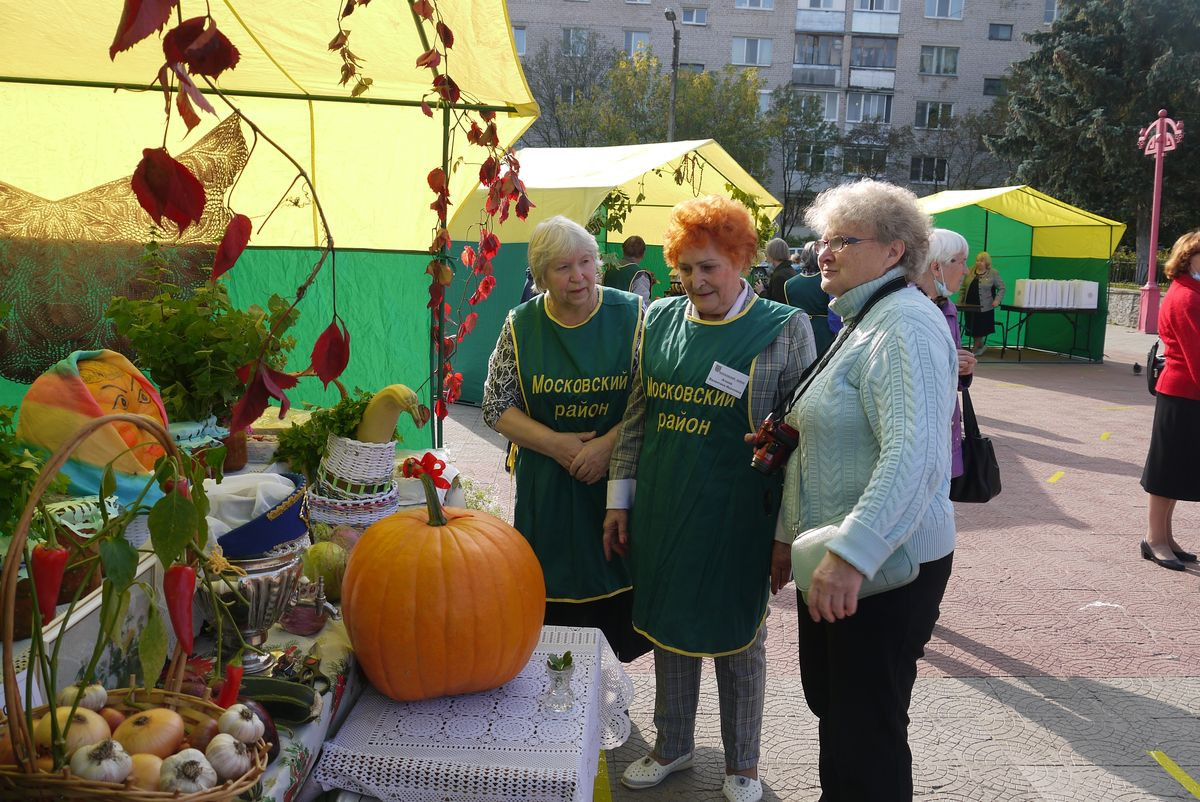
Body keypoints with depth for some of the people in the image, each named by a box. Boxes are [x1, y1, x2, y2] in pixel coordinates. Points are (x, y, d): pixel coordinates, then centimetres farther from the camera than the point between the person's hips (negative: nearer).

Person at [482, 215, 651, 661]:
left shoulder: (631, 316, -4)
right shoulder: (521, 326, 0)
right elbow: (496, 407, 0)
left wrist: (607, 444, -17)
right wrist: (556, 444, -12)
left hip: (617, 475, -1)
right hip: (546, 485, 1)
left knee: (614, 572, 6)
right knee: (555, 585, 7)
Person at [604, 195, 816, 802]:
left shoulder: (785, 330, -6)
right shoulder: (660, 319, 4)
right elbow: (636, 416, 10)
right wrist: (619, 501, 9)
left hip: (736, 518, -4)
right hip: (661, 510, 4)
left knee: (737, 636, 11)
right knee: (668, 626, 16)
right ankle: (673, 746, 39)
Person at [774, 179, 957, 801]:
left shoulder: (905, 326, -18)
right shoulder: (861, 322, 15)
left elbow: (913, 455, -32)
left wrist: (851, 552, -38)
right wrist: (789, 534, 20)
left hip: (884, 567, -10)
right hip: (832, 559, 10)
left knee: (866, 733, 3)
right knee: (828, 702, 23)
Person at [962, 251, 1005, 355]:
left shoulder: (993, 273, -1)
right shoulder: (971, 272, 12)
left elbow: (1001, 288, 1)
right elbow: (964, 287, 20)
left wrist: (997, 300, -12)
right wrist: (961, 301, 16)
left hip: (985, 307, -4)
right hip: (970, 306, 4)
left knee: (981, 329, -2)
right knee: (973, 328, 5)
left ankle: (976, 347, 14)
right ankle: (981, 346, 23)